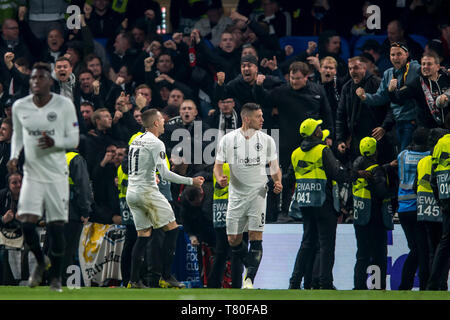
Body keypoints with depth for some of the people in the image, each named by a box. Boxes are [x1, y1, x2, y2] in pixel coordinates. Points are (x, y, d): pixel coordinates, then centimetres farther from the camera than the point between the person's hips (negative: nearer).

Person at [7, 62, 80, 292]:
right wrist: (14, 156, -1)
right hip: (32, 174, 2)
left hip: (56, 175, -2)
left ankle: (56, 277, 15)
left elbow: (74, 140, -2)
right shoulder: (19, 107, 1)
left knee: (56, 227, 0)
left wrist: (54, 142, -22)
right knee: (27, 224, -12)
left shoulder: (64, 105, -6)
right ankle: (41, 261, 17)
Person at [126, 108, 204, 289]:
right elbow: (165, 174, -17)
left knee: (143, 235, 11)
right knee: (171, 229, 0)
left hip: (131, 193, 8)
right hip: (147, 192, -8)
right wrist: (191, 181, -12)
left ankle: (133, 281, 5)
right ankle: (166, 277, -3)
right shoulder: (156, 143, -11)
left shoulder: (136, 141, 14)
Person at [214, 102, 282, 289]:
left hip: (258, 193, -1)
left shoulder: (266, 140, 2)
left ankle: (249, 279, -15)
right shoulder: (228, 139, -1)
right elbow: (218, 165, 4)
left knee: (255, 237, -13)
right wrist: (220, 178, -17)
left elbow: (274, 167, 8)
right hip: (236, 195, 1)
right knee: (233, 240, 4)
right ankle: (252, 267, 28)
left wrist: (277, 182, -11)